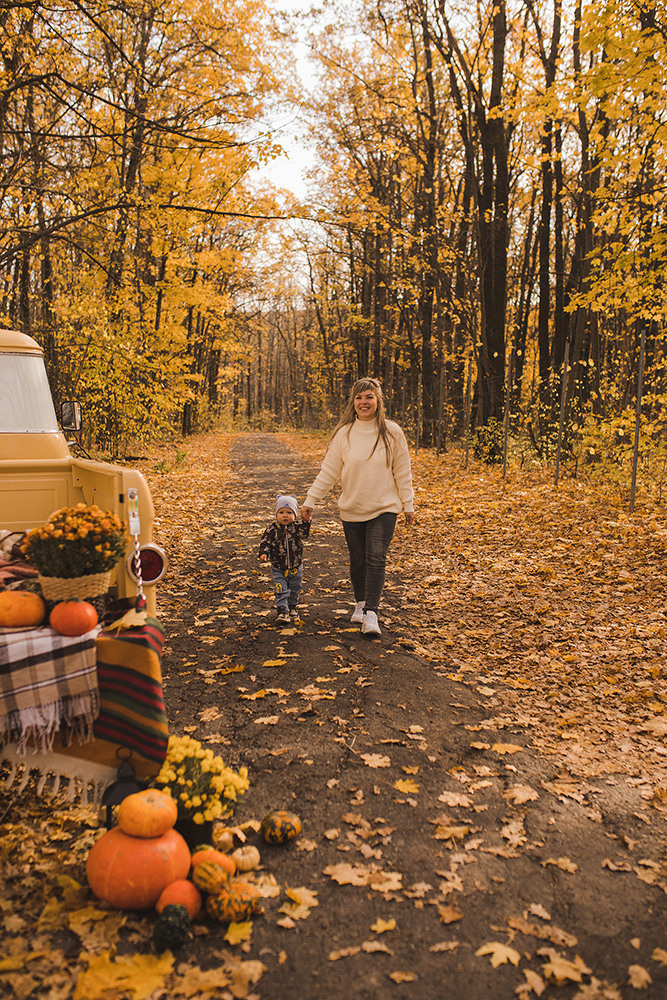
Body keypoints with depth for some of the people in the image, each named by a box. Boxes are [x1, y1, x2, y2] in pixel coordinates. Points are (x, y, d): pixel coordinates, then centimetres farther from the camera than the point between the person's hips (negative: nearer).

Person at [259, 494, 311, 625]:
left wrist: (306, 522, -39)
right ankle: (282, 611, -2)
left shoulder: (296, 527, -7)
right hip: (278, 568, -2)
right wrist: (264, 554, -19)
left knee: (295, 590, 17)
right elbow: (265, 542, -3)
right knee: (281, 590, -8)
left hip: (295, 567, 2)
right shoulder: (272, 529, -8)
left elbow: (304, 534, -25)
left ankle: (292, 607, 38)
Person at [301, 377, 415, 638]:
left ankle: (371, 615, -10)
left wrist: (408, 505, 5)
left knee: (376, 559, -12)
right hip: (352, 509, 2)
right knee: (357, 561, 11)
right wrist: (310, 500, -1)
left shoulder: (392, 432, -4)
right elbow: (328, 471, 1)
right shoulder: (343, 433, -3)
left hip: (384, 509, -1)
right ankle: (361, 604, 32)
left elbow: (402, 472, 3)